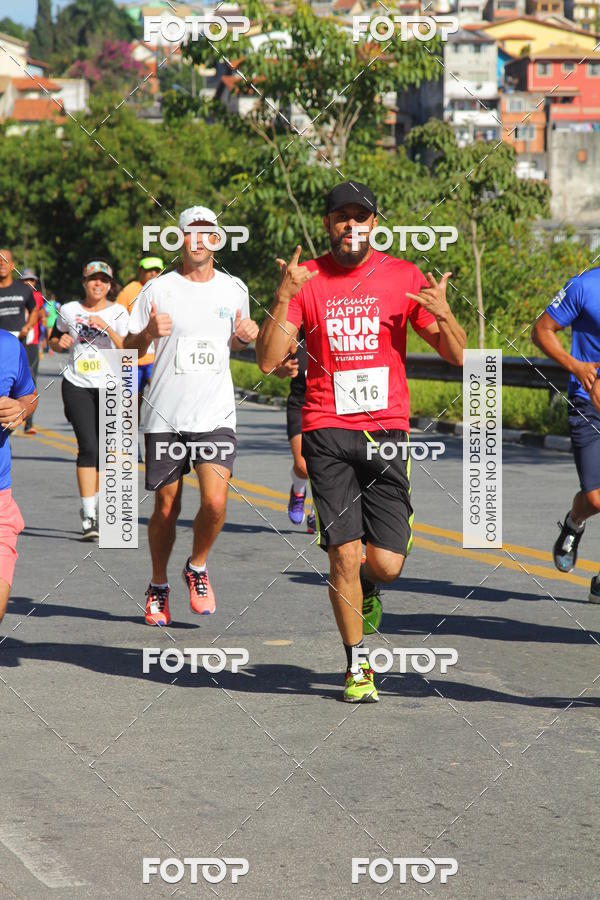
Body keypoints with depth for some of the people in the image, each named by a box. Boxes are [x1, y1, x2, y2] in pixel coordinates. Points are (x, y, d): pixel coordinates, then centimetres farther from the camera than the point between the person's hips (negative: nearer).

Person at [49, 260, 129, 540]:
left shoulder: (118, 313, 2)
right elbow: (54, 340, 20)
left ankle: (93, 507, 25)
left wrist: (108, 328, -21)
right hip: (77, 386, -1)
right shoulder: (69, 311, 4)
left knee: (104, 450, 5)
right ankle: (88, 517, -16)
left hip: (109, 387, 1)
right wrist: (59, 343, -3)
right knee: (88, 447, -14)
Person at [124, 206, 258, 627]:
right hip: (165, 417, -1)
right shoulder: (159, 290, -1)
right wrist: (148, 334, -18)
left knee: (215, 503, -16)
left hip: (216, 416, 1)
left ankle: (197, 568, 12)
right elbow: (128, 351, 3)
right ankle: (159, 585, 27)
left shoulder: (235, 290, 7)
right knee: (167, 507, 5)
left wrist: (247, 336, 0)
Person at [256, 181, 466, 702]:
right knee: (344, 553, -7)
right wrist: (284, 298, -17)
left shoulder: (403, 277, 3)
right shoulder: (307, 279, 3)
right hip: (328, 431, -1)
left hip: (387, 429, 1)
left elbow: (456, 355, 3)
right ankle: (357, 667, 10)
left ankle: (365, 590, 32)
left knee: (387, 563, -5)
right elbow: (269, 360, -4)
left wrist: (442, 313, -18)